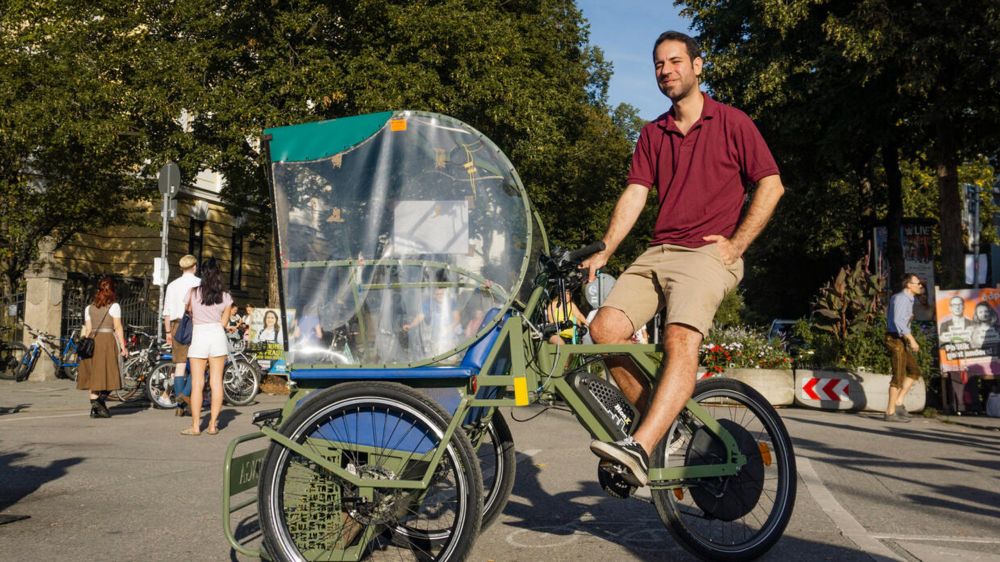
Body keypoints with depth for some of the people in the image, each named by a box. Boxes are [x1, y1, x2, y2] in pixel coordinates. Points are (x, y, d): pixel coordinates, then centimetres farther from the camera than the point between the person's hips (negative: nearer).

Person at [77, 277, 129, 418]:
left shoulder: (89, 307, 12)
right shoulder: (114, 306, 0)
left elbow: (87, 329, 9)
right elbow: (118, 328, -5)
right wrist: (123, 346, -3)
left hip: (93, 341, 4)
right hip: (108, 339, -4)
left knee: (94, 375, 7)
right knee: (108, 373, 1)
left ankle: (94, 408, 6)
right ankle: (101, 399, -19)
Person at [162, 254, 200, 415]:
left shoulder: (172, 285, 11)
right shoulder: (200, 283, -1)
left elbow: (167, 311, 10)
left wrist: (168, 331, 15)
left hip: (177, 324, 4)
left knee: (179, 365, 5)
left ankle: (180, 405, 5)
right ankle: (185, 394, -17)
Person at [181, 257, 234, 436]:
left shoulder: (193, 292, -2)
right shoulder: (226, 297, 3)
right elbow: (224, 322, 6)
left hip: (199, 336, -2)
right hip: (218, 335, 2)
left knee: (197, 384, 3)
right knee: (216, 382, 6)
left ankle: (195, 426, 4)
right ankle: (213, 424, 8)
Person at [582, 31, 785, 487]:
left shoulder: (732, 122, 5)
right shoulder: (652, 134, 17)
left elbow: (771, 186, 3)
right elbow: (635, 194, 8)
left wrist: (736, 244, -6)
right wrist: (604, 251, -4)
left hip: (709, 252, -5)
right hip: (658, 252, 5)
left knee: (681, 340, -28)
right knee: (605, 329, -15)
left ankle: (640, 449, -34)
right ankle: (659, 422, 1)